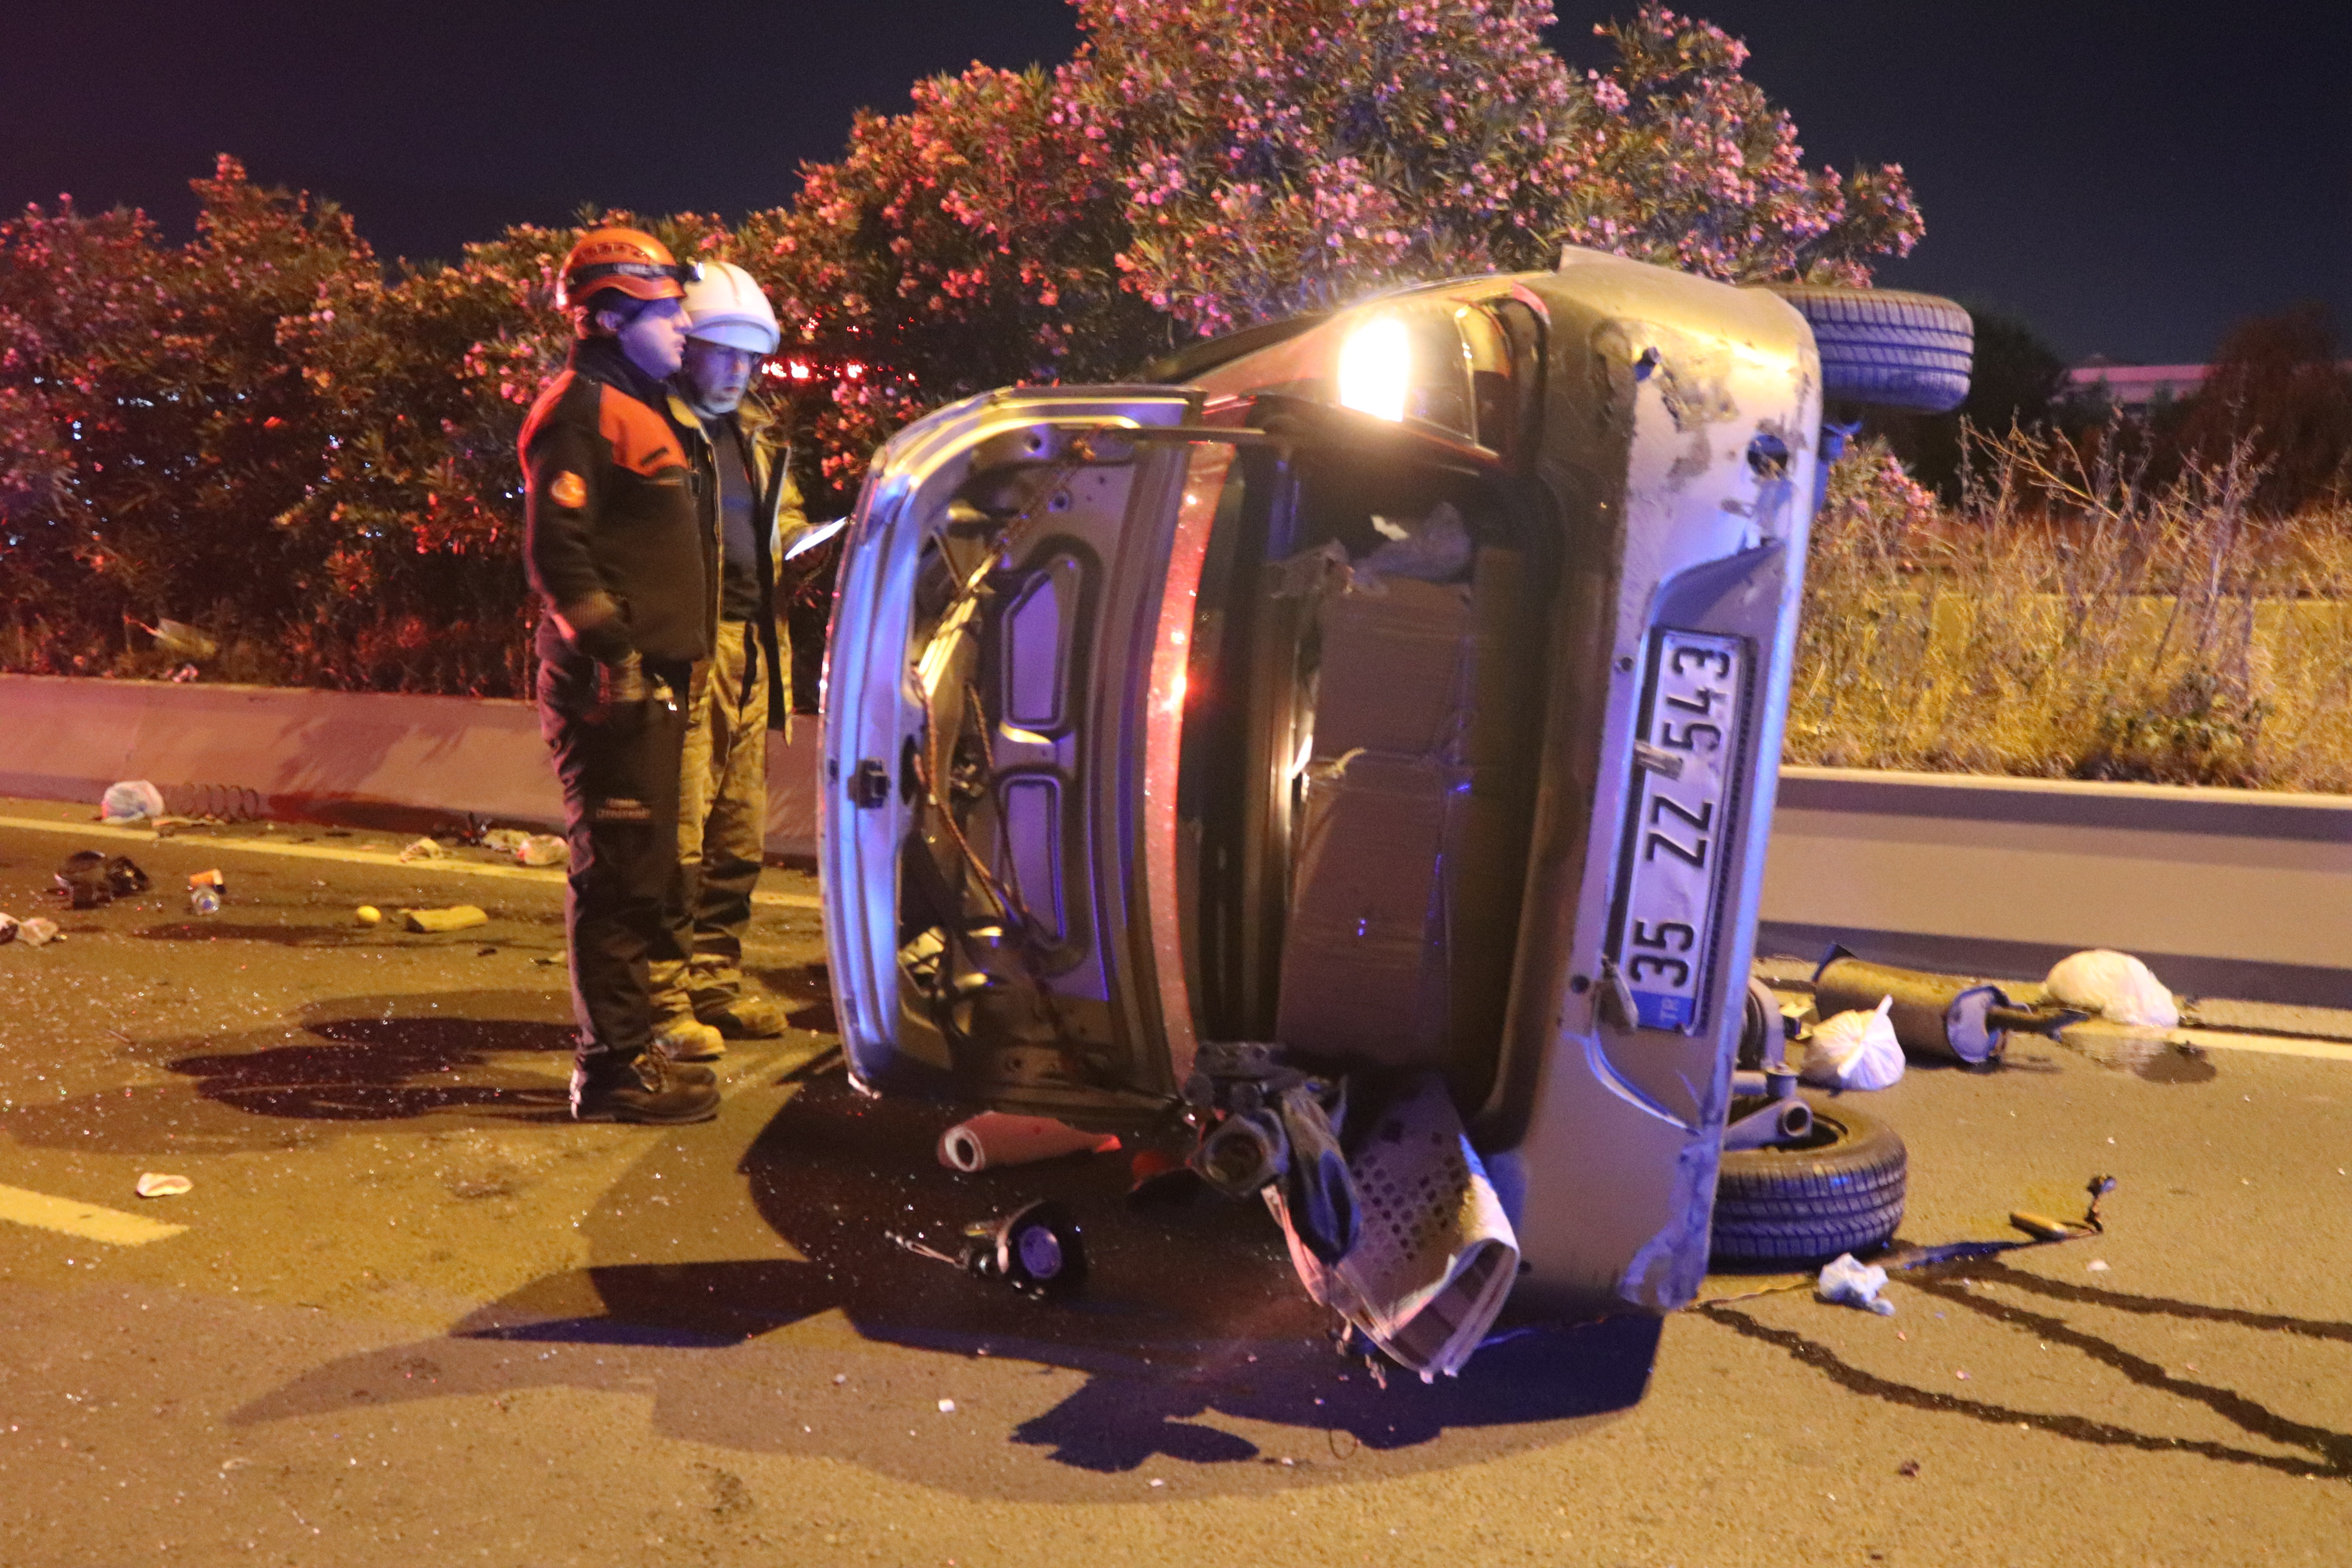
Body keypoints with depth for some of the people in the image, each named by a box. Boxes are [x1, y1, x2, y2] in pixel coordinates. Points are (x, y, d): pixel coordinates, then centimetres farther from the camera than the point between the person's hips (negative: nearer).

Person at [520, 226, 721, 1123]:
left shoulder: (633, 411, 23)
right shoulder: (581, 412, -9)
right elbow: (557, 551, -19)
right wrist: (614, 648, -24)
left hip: (648, 682, 10)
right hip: (613, 684, -10)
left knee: (638, 873, 15)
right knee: (618, 873, -7)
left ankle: (623, 1046, 25)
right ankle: (614, 1067, 0)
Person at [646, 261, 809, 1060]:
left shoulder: (760, 436, 21)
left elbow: (786, 518, 33)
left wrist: (793, 543, 11)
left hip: (752, 649, 8)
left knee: (739, 832, 12)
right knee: (680, 831, -8)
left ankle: (717, 982, 23)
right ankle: (665, 998, 1)